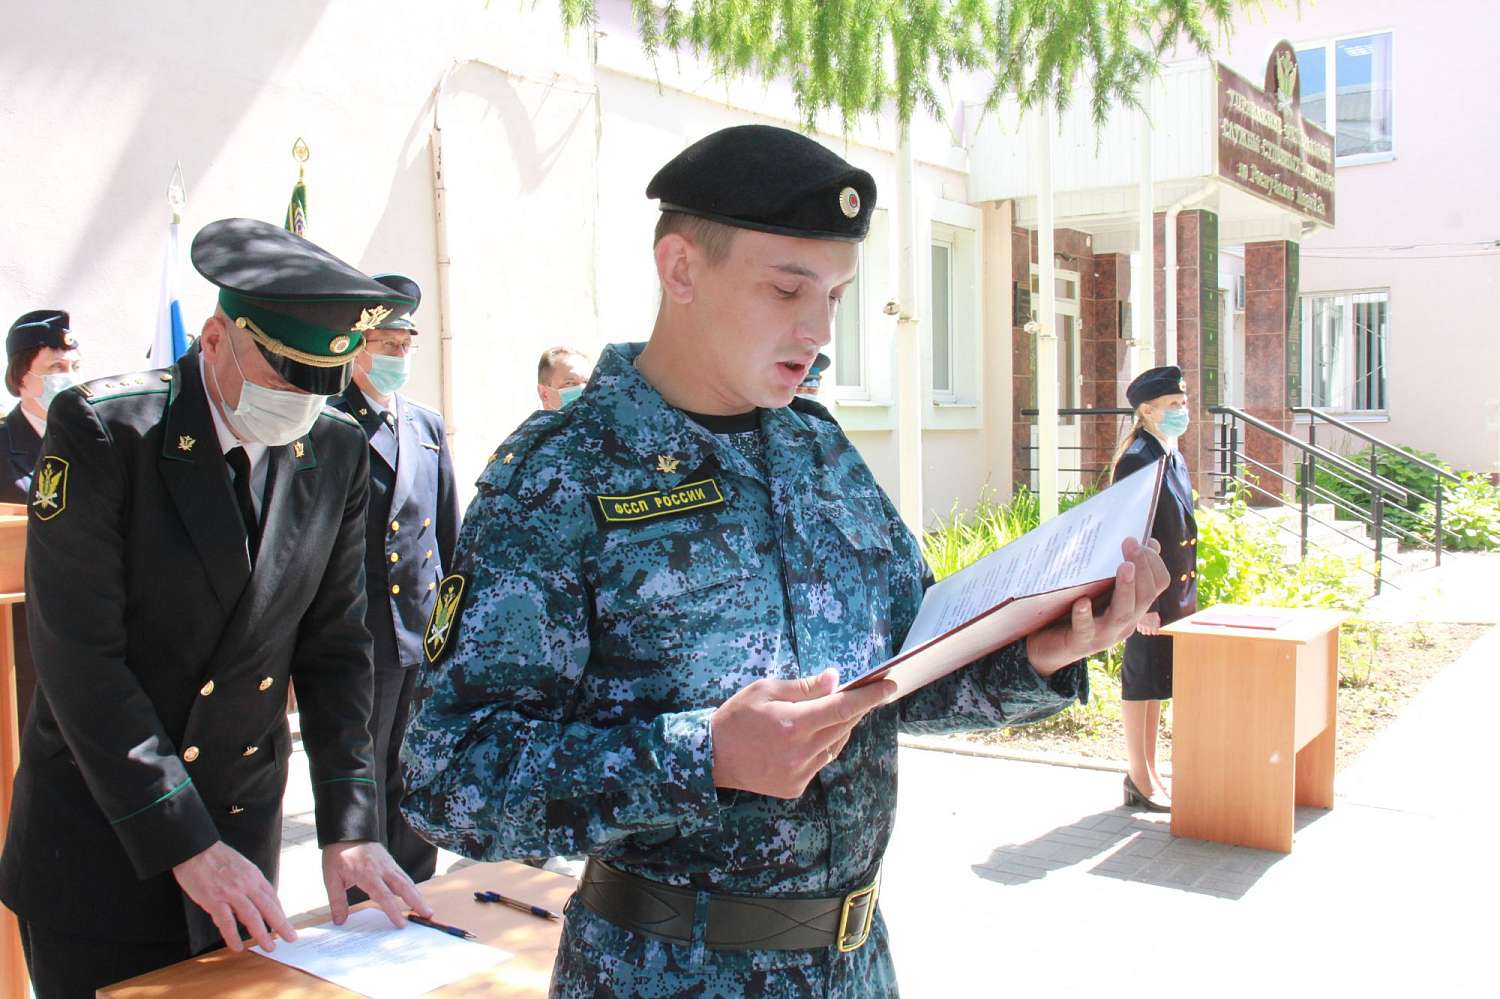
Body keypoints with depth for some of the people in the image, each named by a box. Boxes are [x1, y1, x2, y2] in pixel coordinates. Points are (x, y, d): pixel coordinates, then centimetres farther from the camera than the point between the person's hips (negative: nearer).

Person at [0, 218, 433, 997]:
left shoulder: (337, 451, -4)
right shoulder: (101, 429, -16)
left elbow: (334, 648, 0)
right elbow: (80, 655, -19)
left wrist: (349, 827, -7)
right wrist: (183, 843, -20)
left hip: (243, 819, 4)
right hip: (98, 833, -4)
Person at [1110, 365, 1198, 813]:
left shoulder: (1173, 457, 11)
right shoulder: (1137, 461, -16)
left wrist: (1185, 590, 17)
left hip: (1175, 589, 9)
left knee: (1157, 682, 16)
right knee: (1140, 682, 2)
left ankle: (1150, 773, 27)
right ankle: (1139, 780, 13)